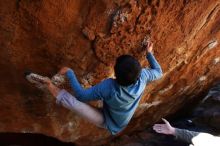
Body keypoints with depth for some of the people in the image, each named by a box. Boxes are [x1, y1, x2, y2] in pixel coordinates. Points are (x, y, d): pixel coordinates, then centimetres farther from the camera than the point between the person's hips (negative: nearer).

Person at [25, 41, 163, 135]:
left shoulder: (109, 87, -40)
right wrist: (149, 53, 3)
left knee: (72, 100, -24)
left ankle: (48, 83, -3)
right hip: (121, 123, 6)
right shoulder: (142, 76, -28)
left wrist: (69, 73, -20)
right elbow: (159, 72, -5)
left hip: (108, 123, -6)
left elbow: (81, 96, -27)